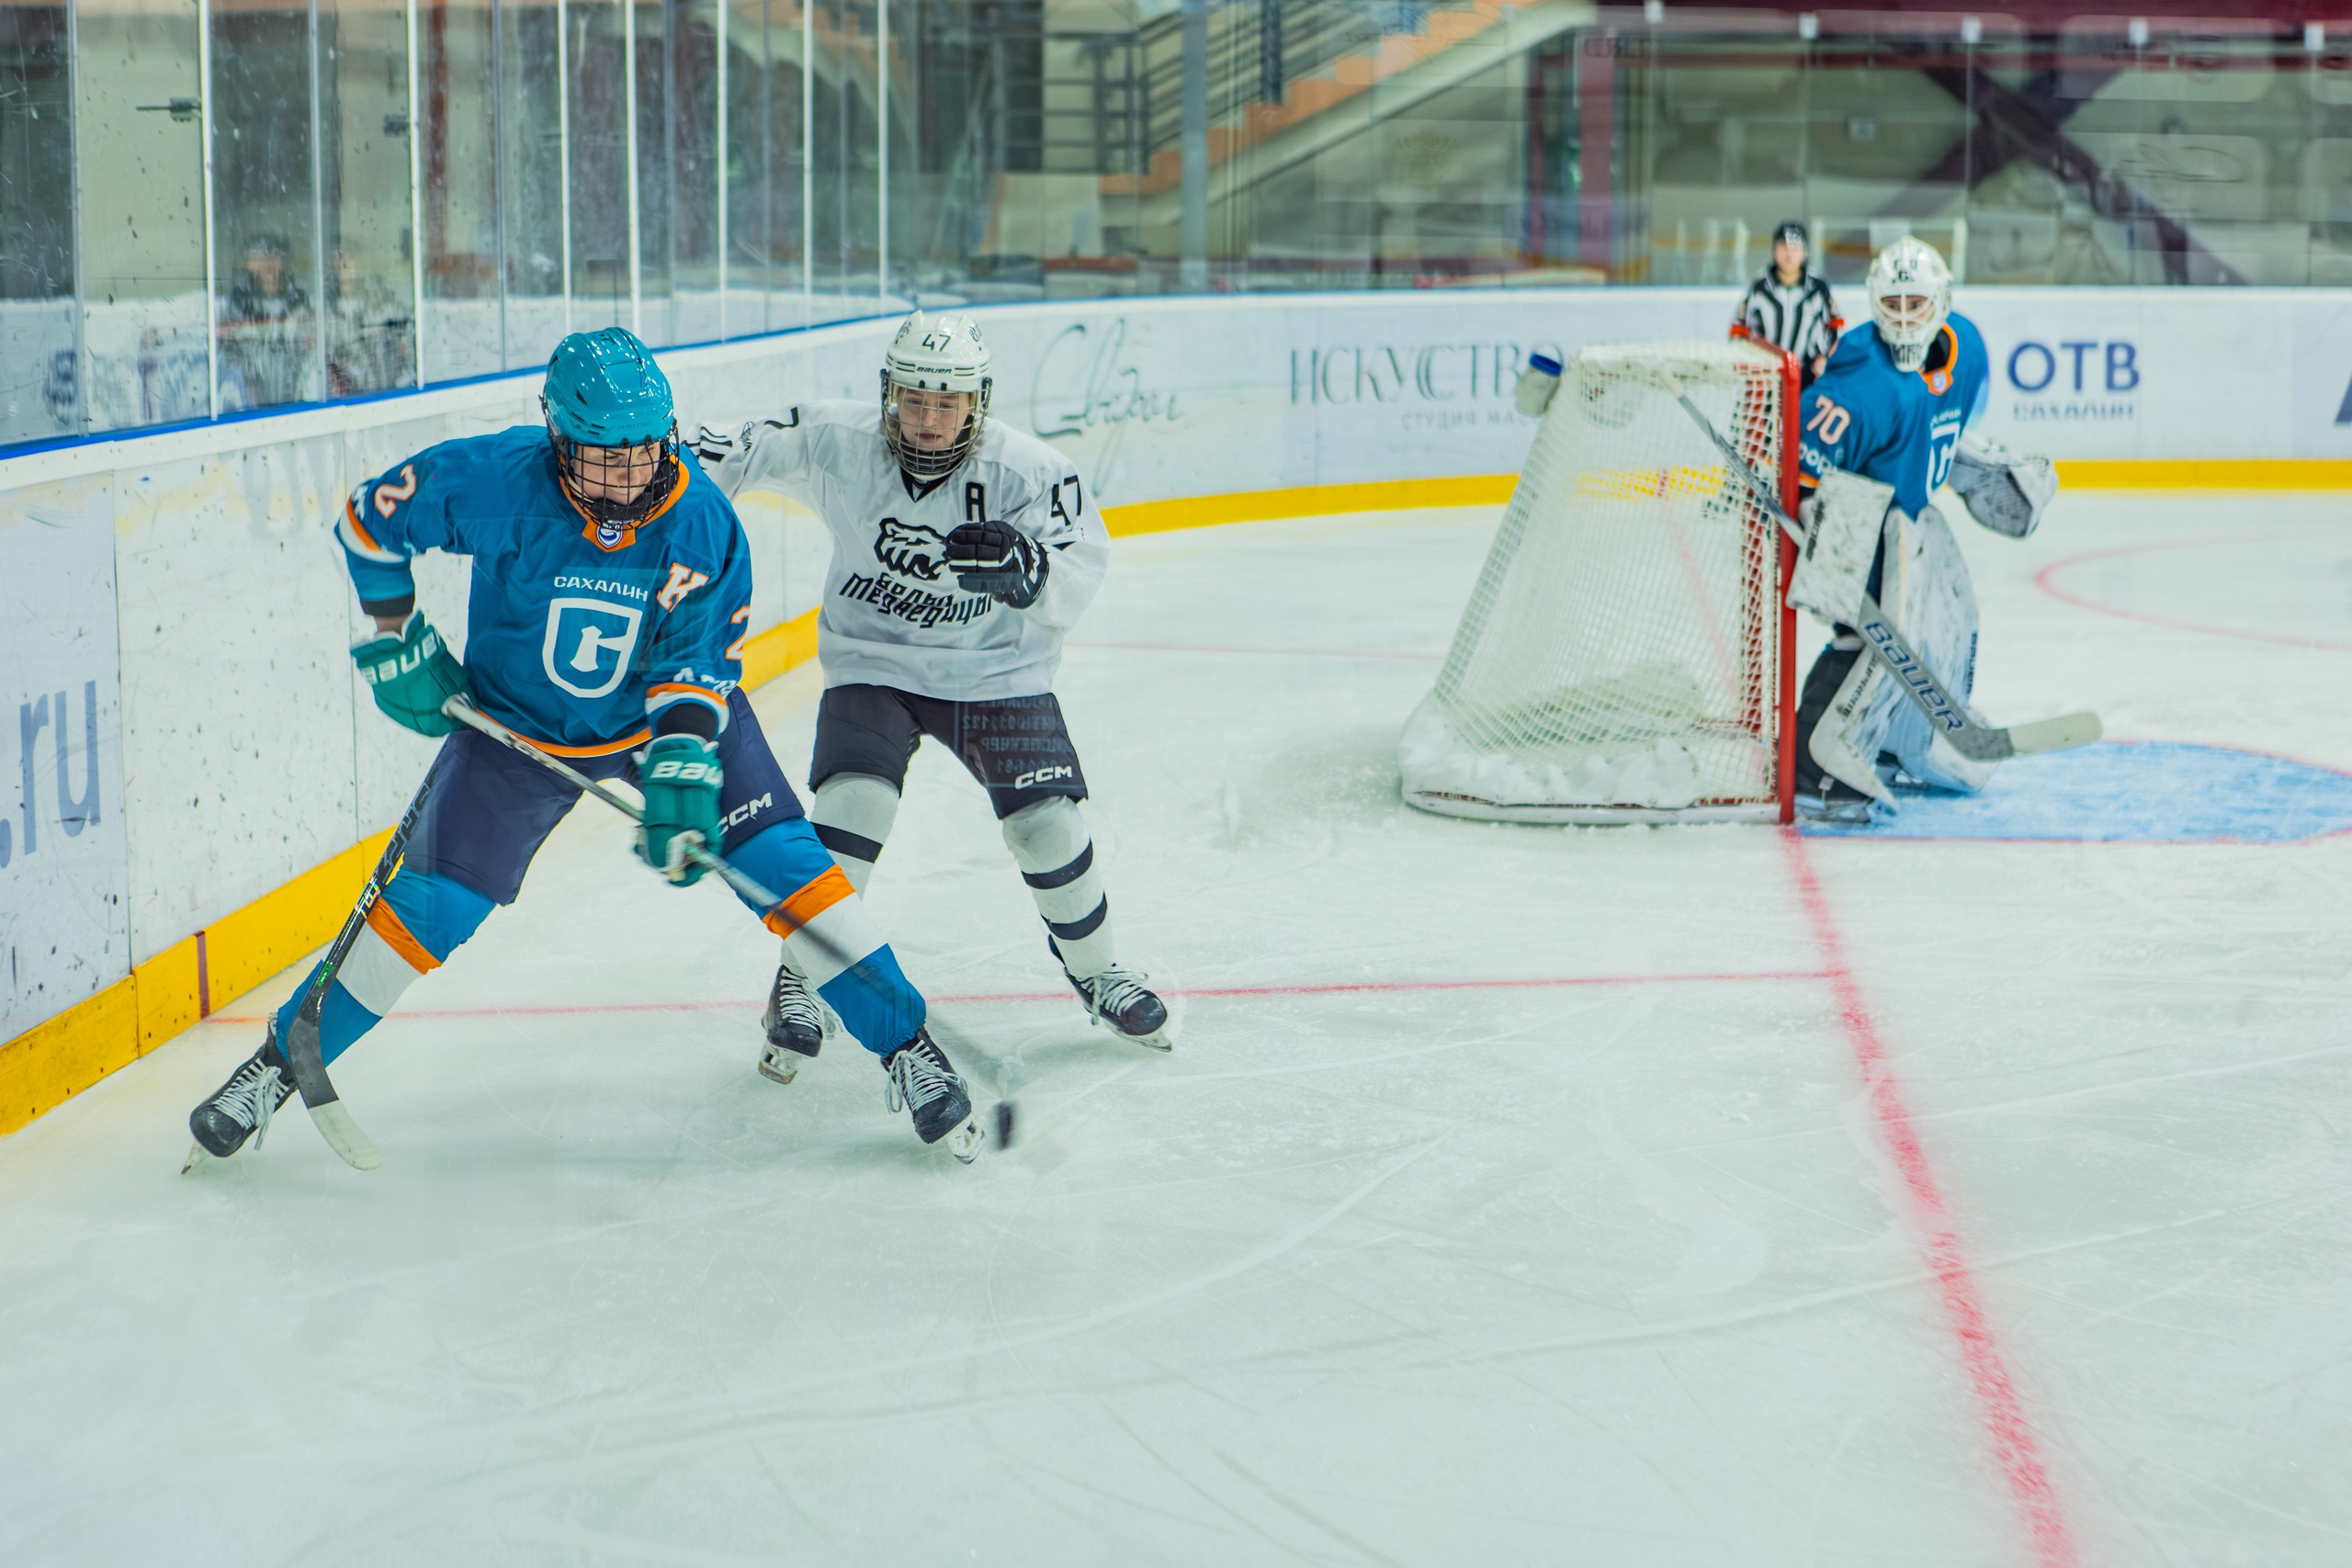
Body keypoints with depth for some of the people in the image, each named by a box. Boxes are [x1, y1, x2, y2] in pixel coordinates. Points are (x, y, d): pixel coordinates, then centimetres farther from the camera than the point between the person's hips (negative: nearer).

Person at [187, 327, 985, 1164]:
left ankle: (905, 1045, -2)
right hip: (517, 722, -1)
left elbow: (698, 664, -18)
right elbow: (370, 516, -12)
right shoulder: (499, 483, -26)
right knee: (434, 903, -7)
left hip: (668, 712, 1)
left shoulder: (703, 523, -22)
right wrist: (396, 642, -10)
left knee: (782, 862, -13)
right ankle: (284, 1058, 12)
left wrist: (683, 767, -33)